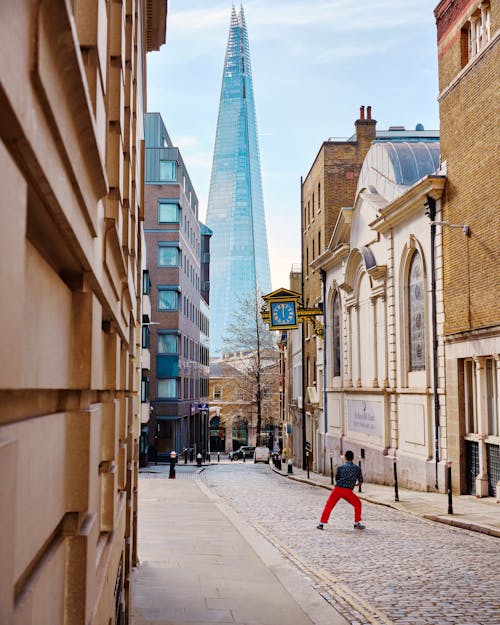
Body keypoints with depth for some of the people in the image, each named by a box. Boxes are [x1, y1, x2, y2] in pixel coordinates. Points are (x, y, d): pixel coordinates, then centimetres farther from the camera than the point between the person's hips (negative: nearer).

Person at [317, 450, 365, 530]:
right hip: (348, 491, -1)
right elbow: (361, 481, 18)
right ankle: (357, 523, 18)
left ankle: (321, 523, 8)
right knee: (358, 504, 21)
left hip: (338, 489, 1)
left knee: (328, 506, 13)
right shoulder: (357, 468, 12)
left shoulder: (340, 467, 13)